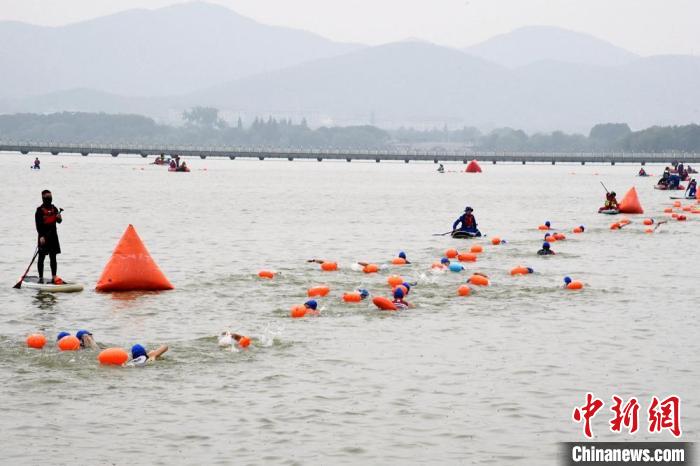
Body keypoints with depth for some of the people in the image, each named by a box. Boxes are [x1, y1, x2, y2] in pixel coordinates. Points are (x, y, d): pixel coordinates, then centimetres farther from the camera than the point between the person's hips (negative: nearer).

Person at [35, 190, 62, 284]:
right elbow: (38, 224, -12)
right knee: (41, 257, 1)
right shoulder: (40, 210, -6)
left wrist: (59, 218, -12)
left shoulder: (54, 208, 10)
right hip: (44, 236, -5)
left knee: (53, 257, 8)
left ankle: (54, 277, 11)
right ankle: (41, 278, 4)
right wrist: (41, 236, -21)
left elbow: (58, 221, 13)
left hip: (53, 235, 5)